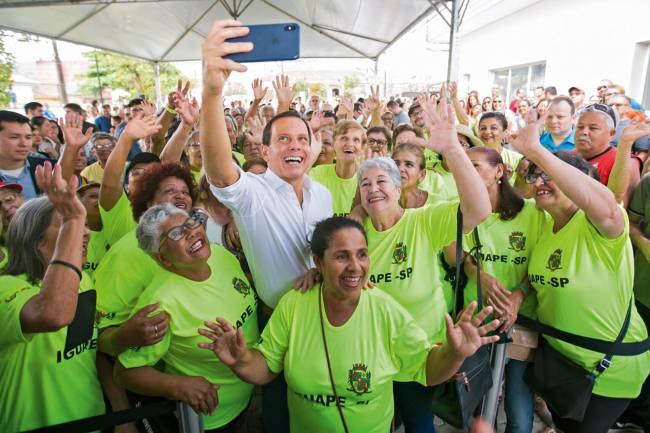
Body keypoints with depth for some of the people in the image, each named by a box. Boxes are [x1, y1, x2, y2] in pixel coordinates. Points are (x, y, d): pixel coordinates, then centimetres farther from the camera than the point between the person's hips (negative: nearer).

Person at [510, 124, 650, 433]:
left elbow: (606, 208, -52)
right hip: (557, 355, 6)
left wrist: (536, 151, -52)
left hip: (611, 368, -6)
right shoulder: (543, 225, -4)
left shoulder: (597, 226, -26)